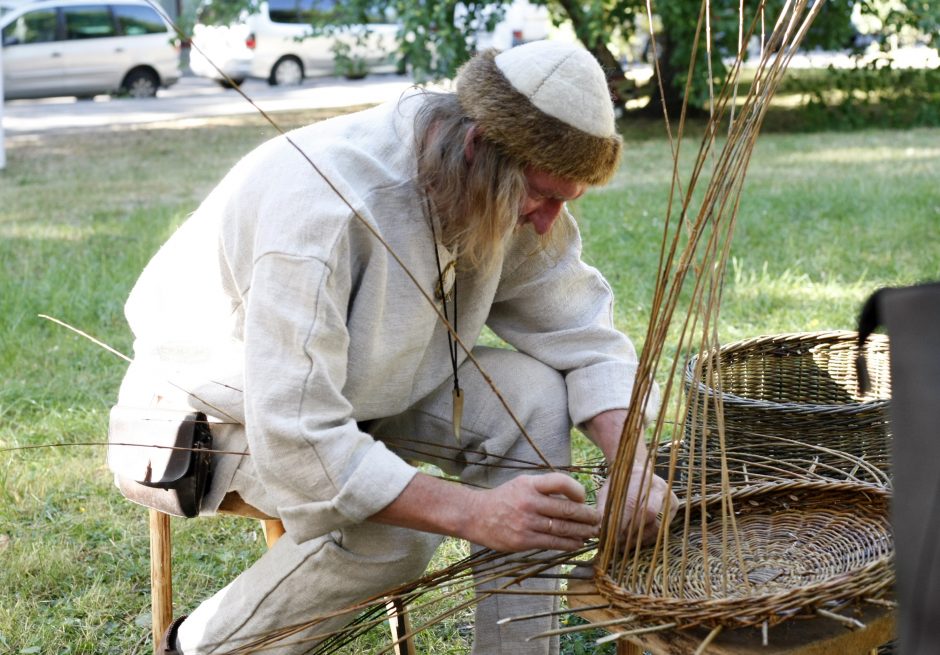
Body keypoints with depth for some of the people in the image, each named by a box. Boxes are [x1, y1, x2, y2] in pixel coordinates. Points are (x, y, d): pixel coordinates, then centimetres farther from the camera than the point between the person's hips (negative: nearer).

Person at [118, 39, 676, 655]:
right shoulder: (326, 203, -37)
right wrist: (474, 513, -42)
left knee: (533, 392, -16)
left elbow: (582, 333, -6)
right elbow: (294, 441, -40)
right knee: (392, 533, -30)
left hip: (362, 385, 7)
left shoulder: (510, 192, -14)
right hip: (219, 408, -7)